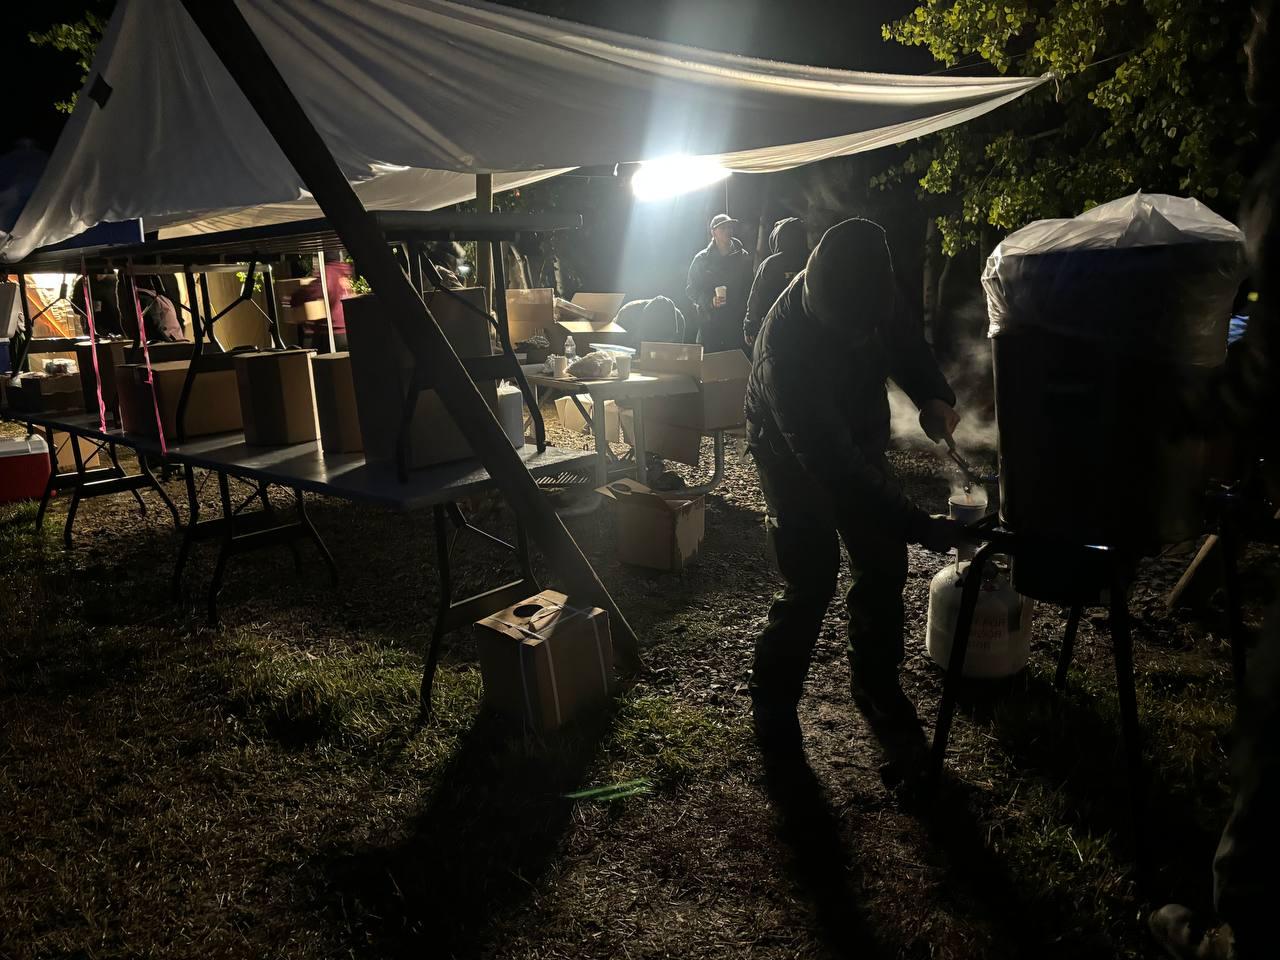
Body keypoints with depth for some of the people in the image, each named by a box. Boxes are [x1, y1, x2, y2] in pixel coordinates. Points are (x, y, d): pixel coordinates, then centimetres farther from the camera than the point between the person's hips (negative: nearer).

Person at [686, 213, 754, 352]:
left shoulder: (743, 257, 5)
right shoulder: (701, 259, 2)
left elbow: (749, 288, 6)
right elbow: (692, 290, 2)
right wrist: (709, 300, -15)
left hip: (736, 323, 1)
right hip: (709, 322, -1)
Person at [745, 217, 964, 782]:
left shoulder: (861, 291, -21)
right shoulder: (787, 349, -40)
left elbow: (901, 338, 1)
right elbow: (834, 467, -39)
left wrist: (933, 394, -18)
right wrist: (920, 527, -39)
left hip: (857, 438, 6)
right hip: (794, 456, -6)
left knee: (883, 568, 6)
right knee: (811, 582, -11)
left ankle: (877, 690, 25)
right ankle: (772, 706, 12)